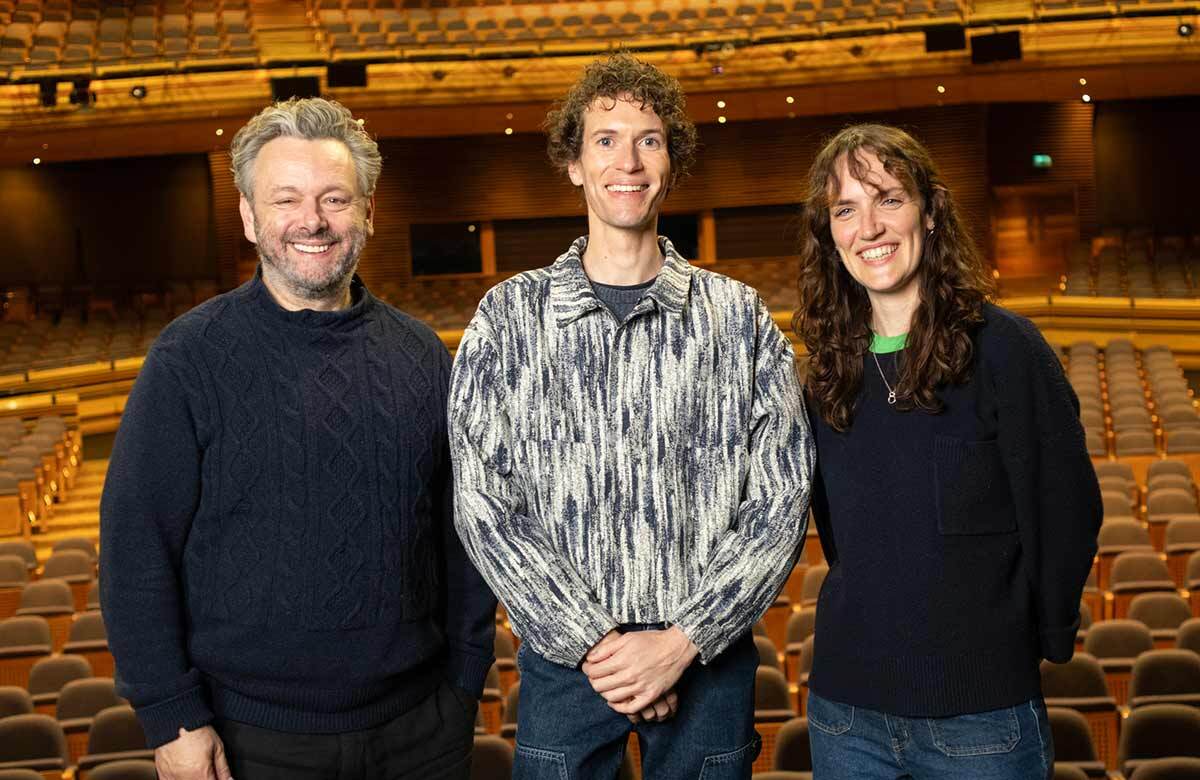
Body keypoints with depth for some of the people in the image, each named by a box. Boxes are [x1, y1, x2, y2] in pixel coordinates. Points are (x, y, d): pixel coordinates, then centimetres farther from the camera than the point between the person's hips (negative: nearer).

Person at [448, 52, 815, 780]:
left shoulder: (738, 317, 1)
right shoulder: (510, 317, 0)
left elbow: (783, 496, -2)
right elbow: (484, 504, -4)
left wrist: (682, 641, -11)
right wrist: (592, 642, -11)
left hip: (707, 658, 1)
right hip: (564, 659, 0)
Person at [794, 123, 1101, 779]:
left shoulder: (1001, 346, -10)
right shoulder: (829, 367, 5)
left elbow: (1065, 508, -7)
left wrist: (1041, 642, -1)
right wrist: (875, 623, 11)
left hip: (980, 710, -4)